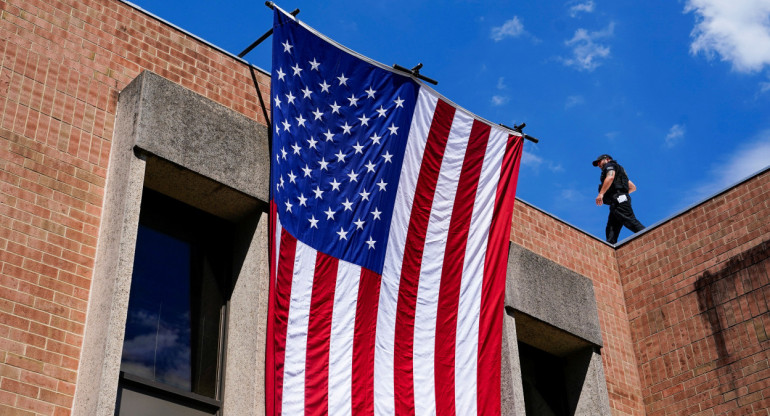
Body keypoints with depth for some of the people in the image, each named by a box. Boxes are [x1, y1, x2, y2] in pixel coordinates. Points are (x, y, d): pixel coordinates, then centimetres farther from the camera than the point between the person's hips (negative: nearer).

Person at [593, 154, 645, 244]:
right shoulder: (619, 171, 38)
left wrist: (601, 193, -19)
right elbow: (633, 187, 35)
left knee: (631, 222, -22)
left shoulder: (610, 165, 11)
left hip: (619, 200, -9)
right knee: (611, 231, -3)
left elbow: (610, 177, -13)